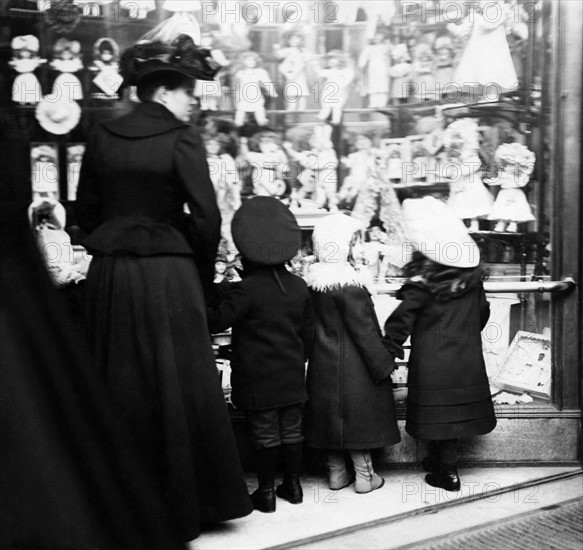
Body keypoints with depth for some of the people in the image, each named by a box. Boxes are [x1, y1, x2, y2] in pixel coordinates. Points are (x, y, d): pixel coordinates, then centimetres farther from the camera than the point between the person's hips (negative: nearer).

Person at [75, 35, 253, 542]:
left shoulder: (103, 136, 6)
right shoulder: (181, 138, -9)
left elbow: (86, 210, 9)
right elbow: (206, 217, -13)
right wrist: (203, 275, 1)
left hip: (108, 272, 5)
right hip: (166, 273, -5)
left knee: (121, 388, 15)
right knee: (177, 386, 6)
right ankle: (181, 504, 17)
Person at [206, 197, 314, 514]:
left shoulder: (246, 288, -16)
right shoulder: (298, 286, 5)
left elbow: (218, 321, -16)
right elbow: (307, 330, 12)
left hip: (257, 379, -5)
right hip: (291, 376, 5)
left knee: (265, 435, 3)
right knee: (291, 430, 14)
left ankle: (266, 491, 12)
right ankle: (292, 485, 25)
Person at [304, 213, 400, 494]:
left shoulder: (314, 280, 3)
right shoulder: (348, 286, -22)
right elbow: (364, 330, -19)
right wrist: (383, 364, -10)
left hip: (324, 365, 8)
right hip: (352, 369, -8)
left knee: (333, 416, 15)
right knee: (358, 417, 6)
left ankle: (336, 473, 26)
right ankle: (365, 476, 18)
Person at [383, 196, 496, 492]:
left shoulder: (422, 282, -18)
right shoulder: (472, 274, -2)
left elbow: (401, 320, -14)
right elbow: (482, 312, 11)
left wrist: (390, 348, 0)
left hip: (431, 362, -5)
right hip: (467, 358, 5)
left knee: (437, 410, 7)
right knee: (455, 411, 16)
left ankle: (447, 473, 18)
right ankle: (443, 462, 32)